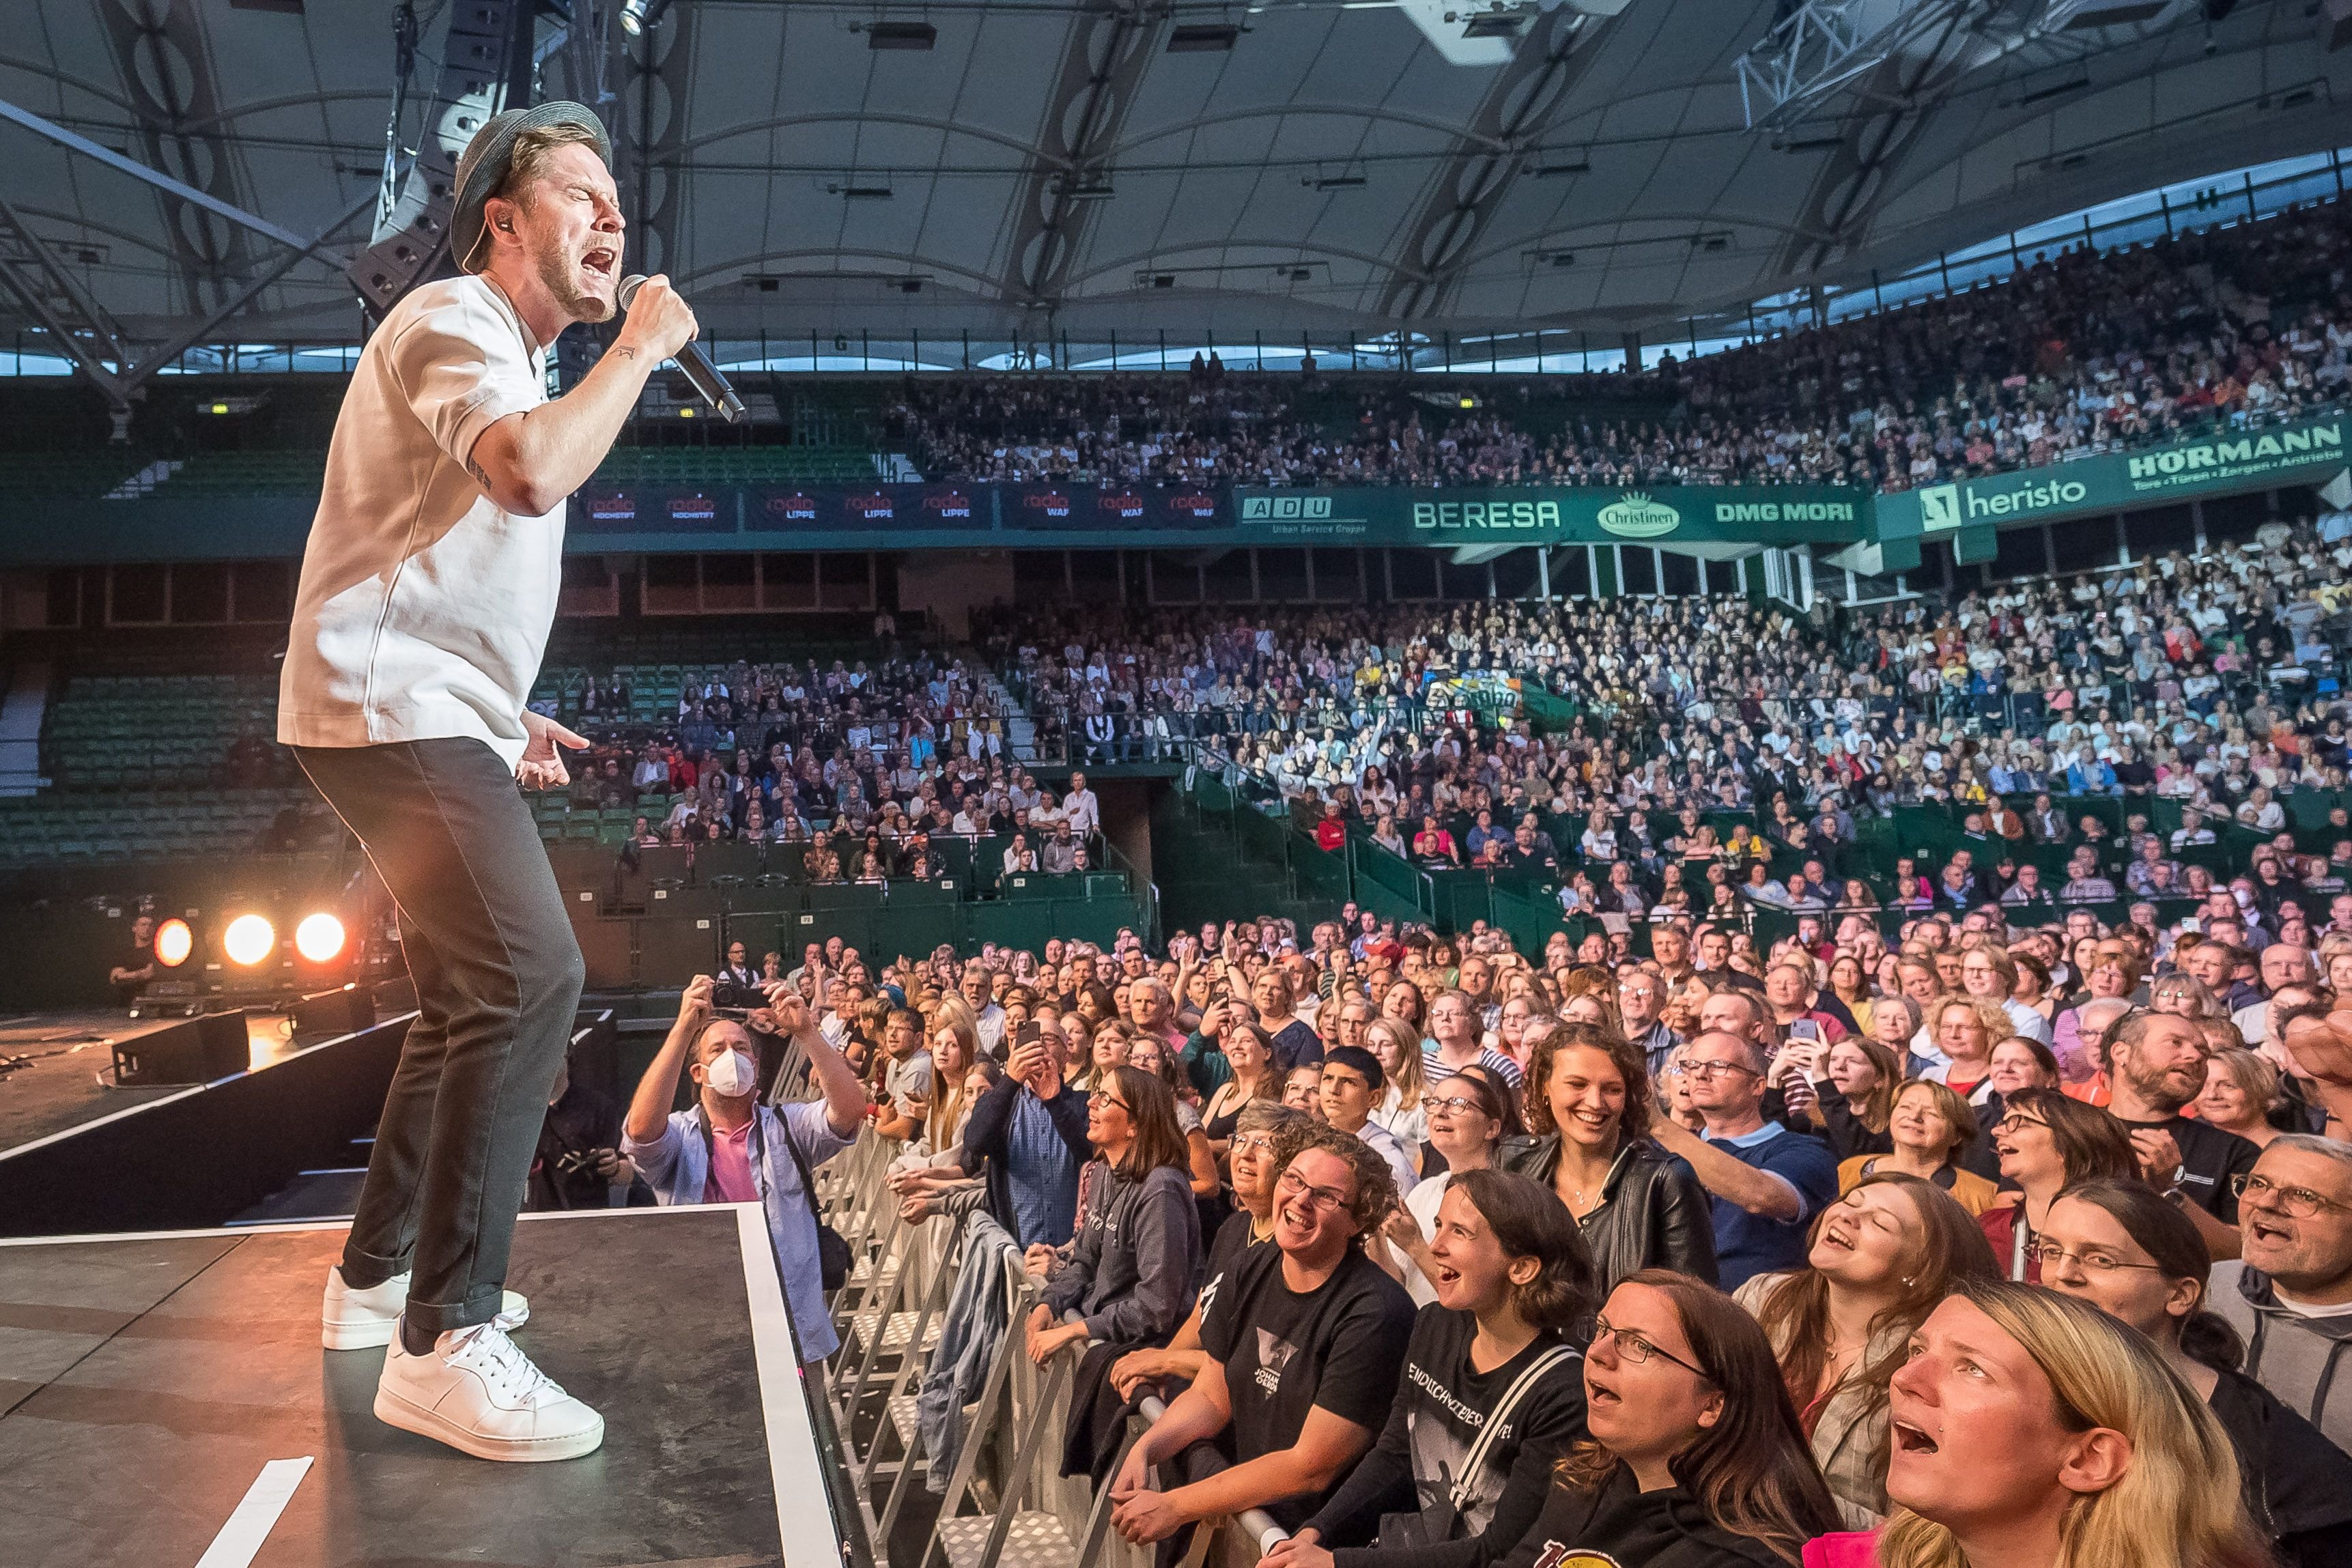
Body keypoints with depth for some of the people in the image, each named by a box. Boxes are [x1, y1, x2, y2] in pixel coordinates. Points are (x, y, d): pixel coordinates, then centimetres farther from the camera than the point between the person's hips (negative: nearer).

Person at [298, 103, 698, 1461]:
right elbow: (530, 474, -32)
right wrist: (643, 346, -17)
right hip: (391, 711, -11)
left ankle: (380, 1269, 29)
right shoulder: (455, 321, -9)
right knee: (532, 978, -22)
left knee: (480, 997, 16)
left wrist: (505, 717, 21)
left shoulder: (512, 358, 22)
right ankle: (445, 1344, -18)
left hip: (430, 718, 11)